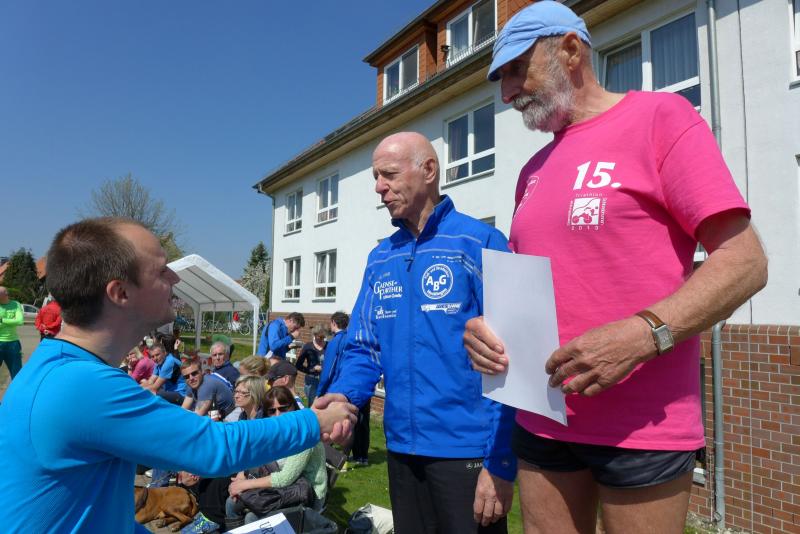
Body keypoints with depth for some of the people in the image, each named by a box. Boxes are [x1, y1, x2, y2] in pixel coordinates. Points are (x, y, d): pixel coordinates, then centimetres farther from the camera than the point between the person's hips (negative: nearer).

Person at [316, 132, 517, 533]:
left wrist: (501, 462, -15)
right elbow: (364, 347, 10)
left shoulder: (480, 243, -11)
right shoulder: (379, 259, 7)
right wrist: (342, 396, -11)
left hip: (469, 449, -6)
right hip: (402, 447, 6)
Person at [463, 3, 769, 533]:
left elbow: (745, 261, -12)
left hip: (640, 428, -6)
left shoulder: (659, 117, -4)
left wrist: (641, 334, -25)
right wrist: (490, 326, -2)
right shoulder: (533, 171, 14)